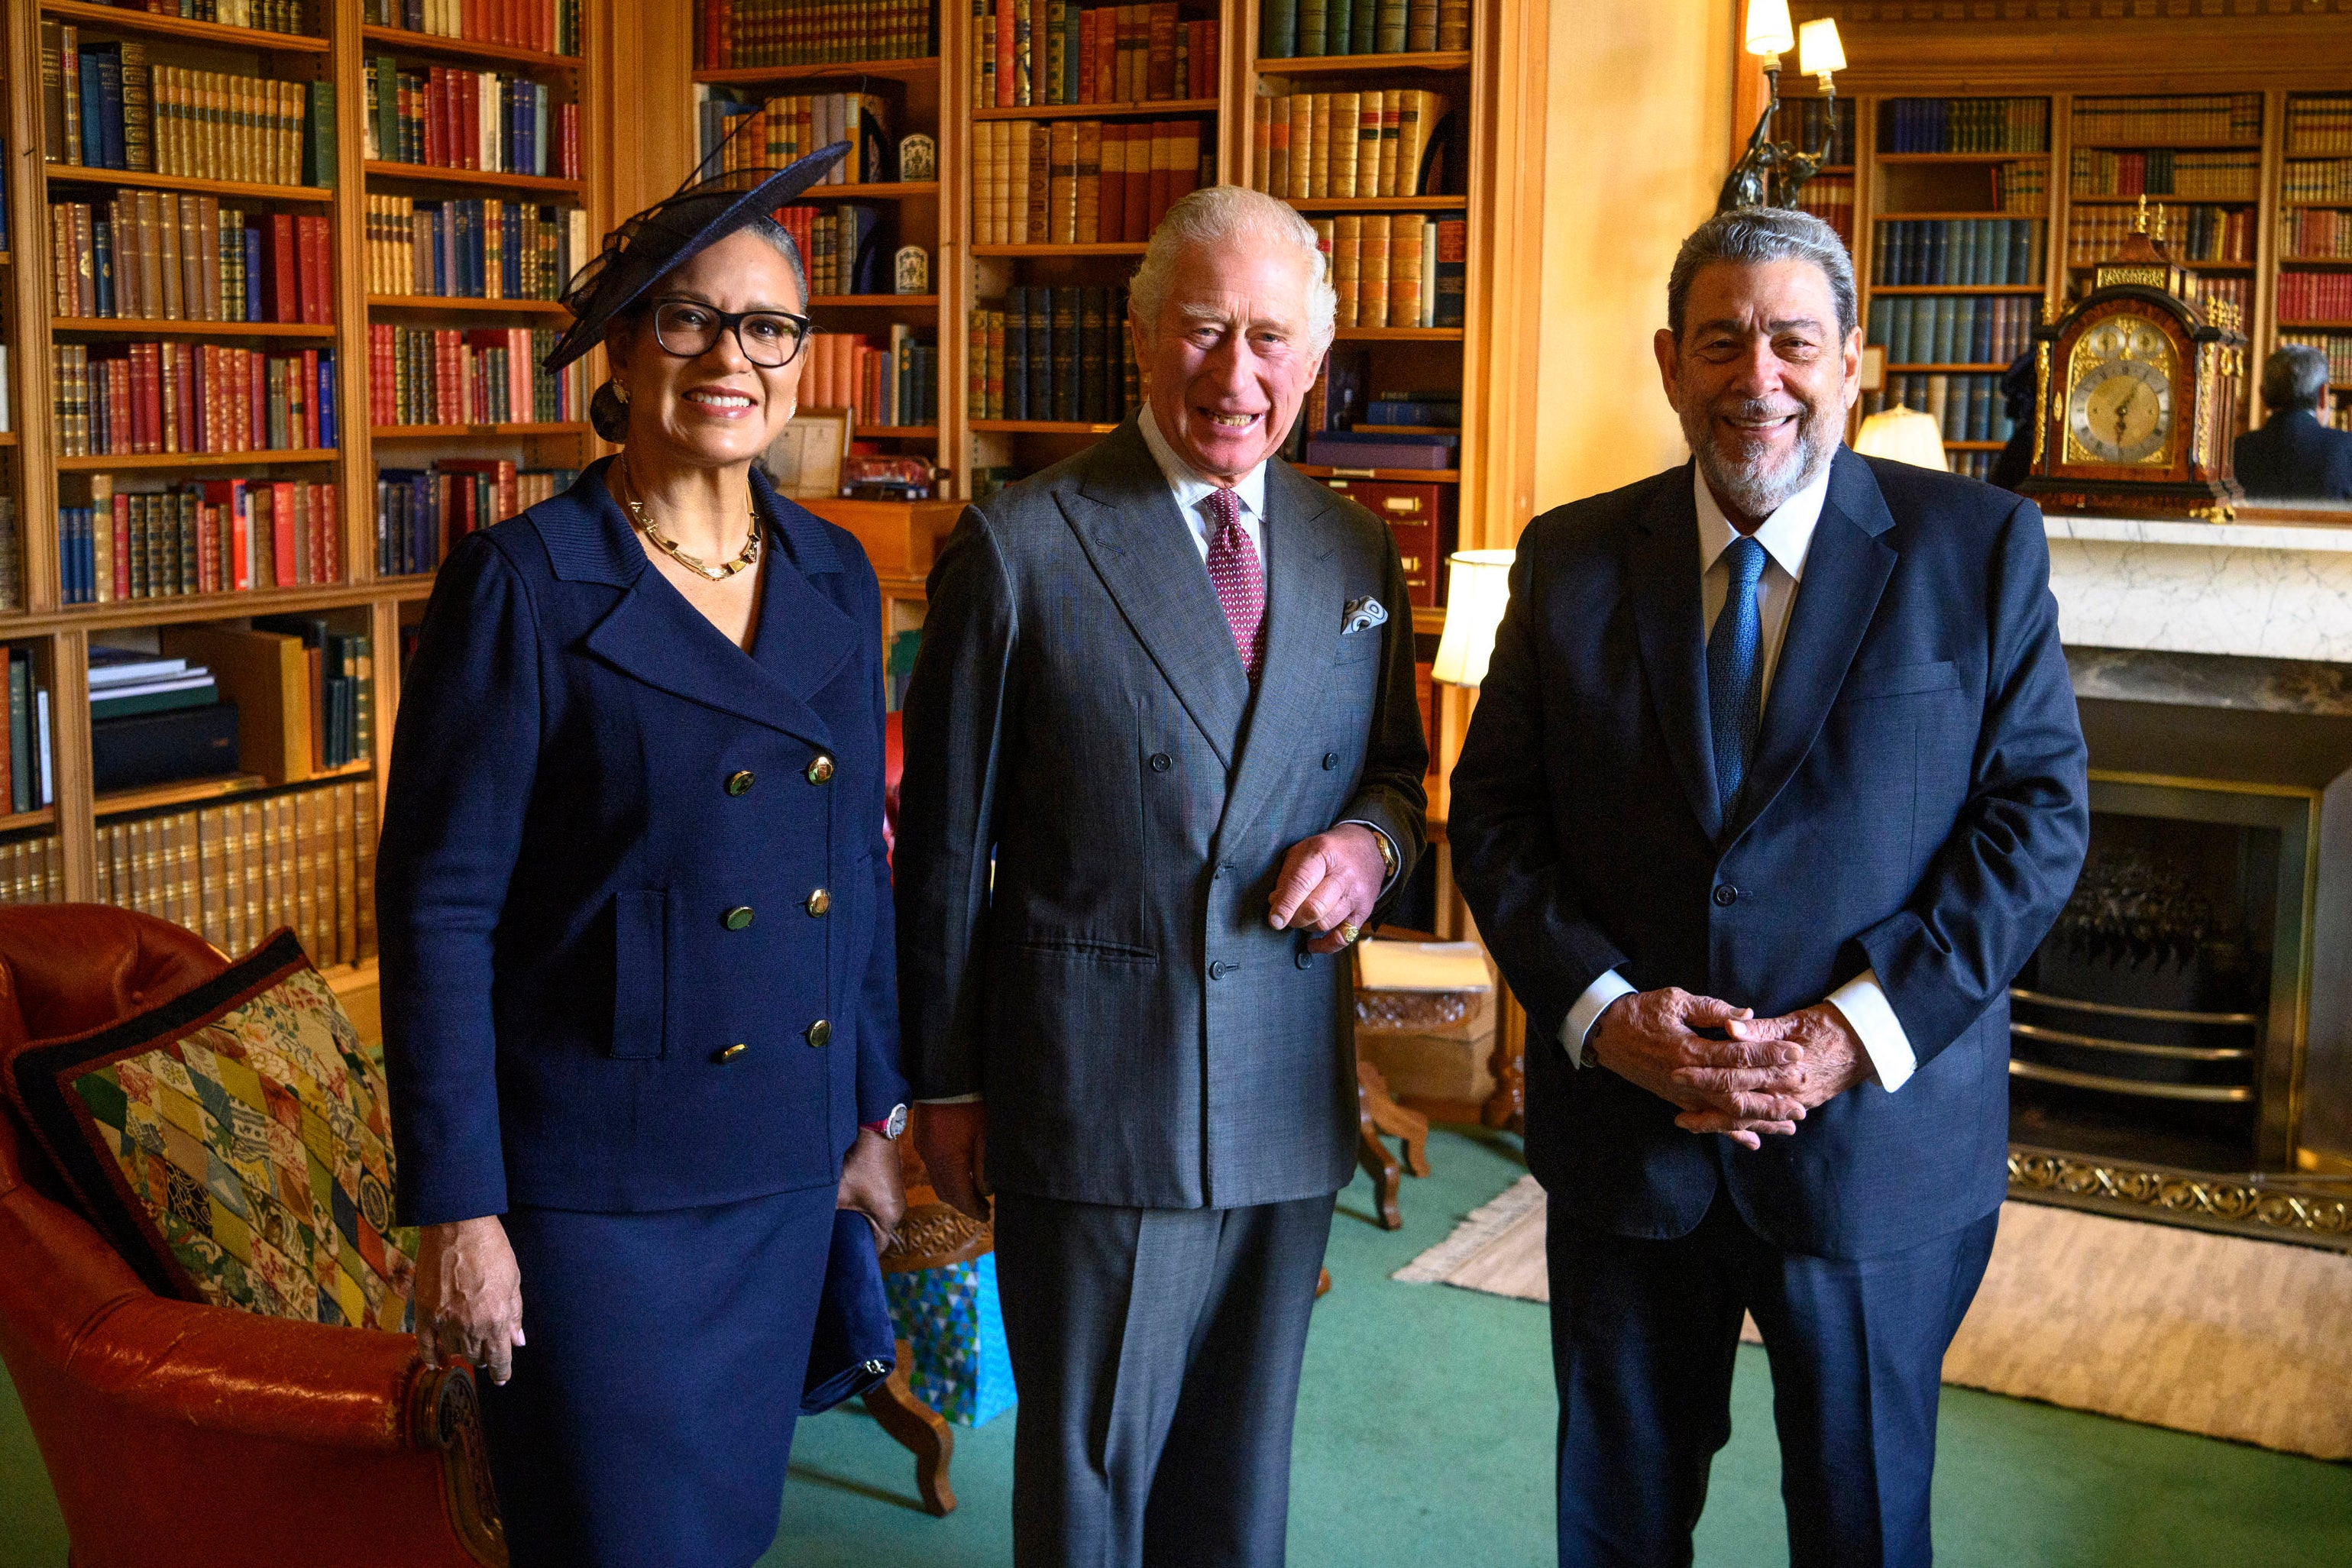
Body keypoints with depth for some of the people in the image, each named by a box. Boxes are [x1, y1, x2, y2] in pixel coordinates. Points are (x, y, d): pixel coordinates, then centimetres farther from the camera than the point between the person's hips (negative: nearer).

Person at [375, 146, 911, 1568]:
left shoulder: (835, 578, 5)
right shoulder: (526, 583, -12)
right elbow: (438, 910, -12)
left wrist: (874, 1110, 14)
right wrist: (458, 1212, -14)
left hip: (783, 1163, 5)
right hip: (594, 1174, -5)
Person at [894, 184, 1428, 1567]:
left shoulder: (1357, 553, 6)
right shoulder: (1019, 547, -7)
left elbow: (1397, 770, 17)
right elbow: (946, 842, -3)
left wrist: (1372, 841, -7)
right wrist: (946, 1083, -2)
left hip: (1291, 1091, 4)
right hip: (1091, 1092, -4)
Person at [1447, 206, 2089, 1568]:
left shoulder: (1979, 549, -4)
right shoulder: (1571, 560, 2)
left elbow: (2039, 816, -6)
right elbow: (1493, 809, 2)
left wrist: (1857, 1032, -16)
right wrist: (1599, 1009, -14)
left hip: (1878, 1136, -2)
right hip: (1623, 1133, 2)